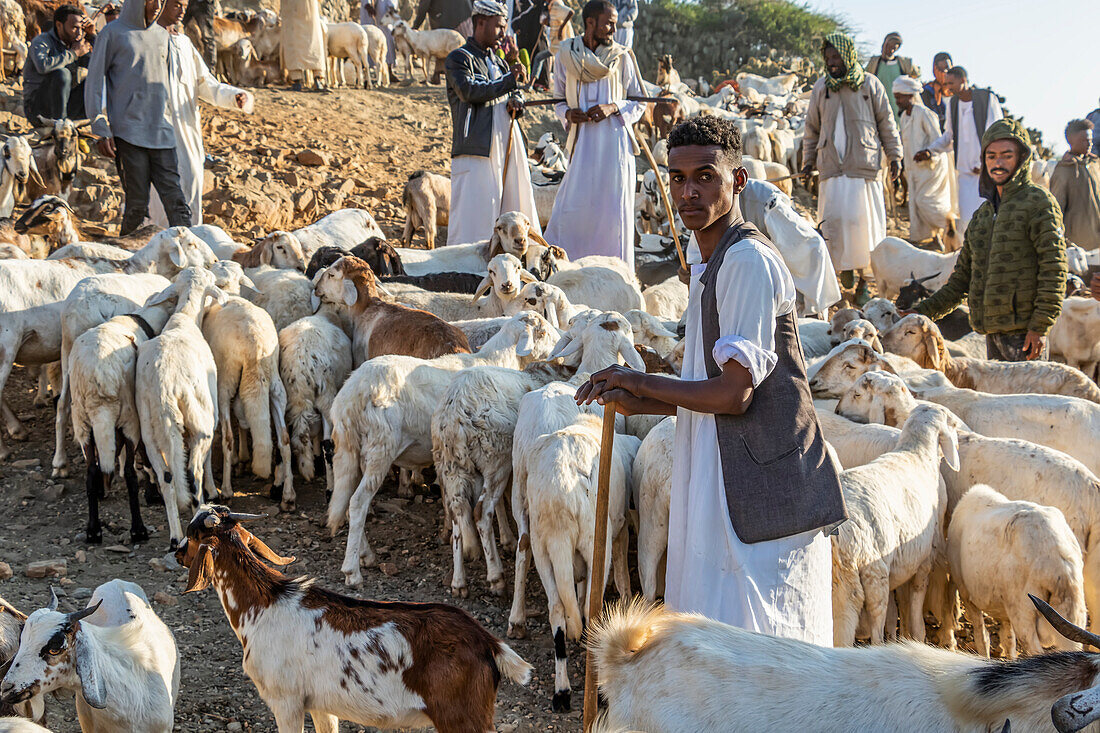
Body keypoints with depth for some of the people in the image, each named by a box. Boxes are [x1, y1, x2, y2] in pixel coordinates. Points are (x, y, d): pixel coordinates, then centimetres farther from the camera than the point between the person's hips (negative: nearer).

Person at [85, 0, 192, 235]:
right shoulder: (113, 33, 1)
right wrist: (101, 130, -9)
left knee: (175, 201, -5)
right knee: (137, 203, -6)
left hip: (161, 133, 5)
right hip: (127, 133, -4)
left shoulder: (162, 35, 17)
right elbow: (94, 81, -1)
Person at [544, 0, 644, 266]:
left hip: (615, 142, 0)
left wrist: (613, 108, -11)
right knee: (571, 209, -3)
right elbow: (559, 100, 16)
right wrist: (568, 113, -6)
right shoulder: (566, 55, 6)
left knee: (614, 211, -1)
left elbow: (638, 103, 8)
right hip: (583, 142, 1)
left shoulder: (622, 57, 4)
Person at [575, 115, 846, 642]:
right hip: (725, 486, 10)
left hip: (762, 491, -10)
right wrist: (635, 403, 9)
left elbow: (733, 394, -20)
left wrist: (638, 383, -8)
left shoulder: (749, 261, -15)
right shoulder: (711, 267, 17)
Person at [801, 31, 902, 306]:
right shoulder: (821, 88, 10)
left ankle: (863, 278, 6)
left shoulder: (870, 85, 3)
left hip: (864, 167, -2)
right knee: (834, 219, -5)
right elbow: (812, 127, 18)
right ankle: (844, 265, 19)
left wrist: (895, 156, 7)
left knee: (865, 221, -3)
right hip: (832, 168, 2)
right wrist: (808, 160, 15)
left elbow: (886, 123, 9)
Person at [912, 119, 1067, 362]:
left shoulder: (1039, 202, -4)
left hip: (1024, 332, -7)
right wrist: (923, 312, 14)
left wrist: (1040, 326, -17)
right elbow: (962, 277, 22)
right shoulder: (983, 212, 19)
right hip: (992, 331, 7)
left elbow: (1054, 270, -11)